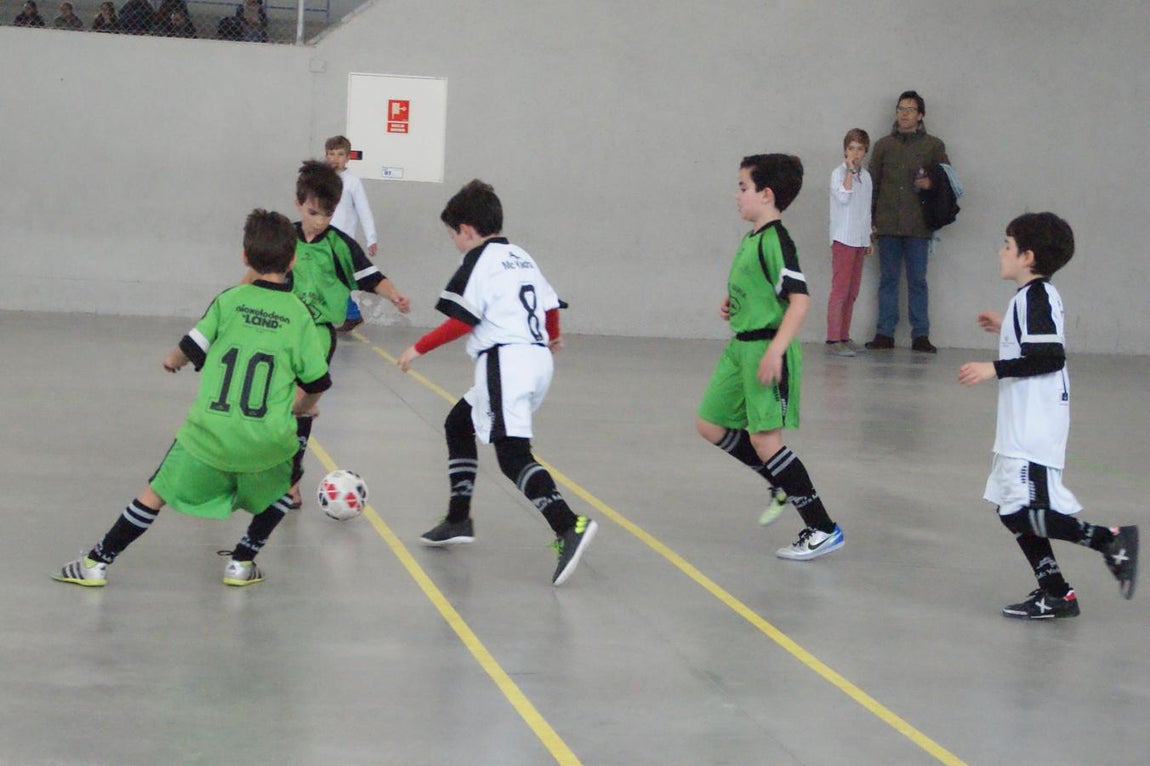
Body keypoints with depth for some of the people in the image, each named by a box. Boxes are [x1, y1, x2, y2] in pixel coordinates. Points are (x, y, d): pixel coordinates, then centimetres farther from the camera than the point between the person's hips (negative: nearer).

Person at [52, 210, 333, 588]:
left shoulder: (230, 300, 2)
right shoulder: (298, 314, 2)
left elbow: (190, 349, 0)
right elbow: (317, 382, 2)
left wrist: (172, 359, 23)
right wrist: (300, 408, 24)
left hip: (210, 430, 0)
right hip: (267, 439, 0)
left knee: (157, 493, 13)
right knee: (281, 490, 29)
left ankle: (97, 563, 14)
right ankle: (241, 562, 21)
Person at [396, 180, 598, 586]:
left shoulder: (479, 261, -5)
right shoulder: (522, 258, 19)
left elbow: (462, 321, -12)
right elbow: (551, 305, 23)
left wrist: (419, 349, -4)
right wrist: (552, 337, 44)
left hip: (505, 361, -9)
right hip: (537, 358, 9)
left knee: (512, 453, -16)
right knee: (459, 424, 23)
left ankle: (569, 527, -32)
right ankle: (458, 520, 23)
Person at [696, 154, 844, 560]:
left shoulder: (775, 241, -16)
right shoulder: (751, 238, 13)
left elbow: (799, 299, -23)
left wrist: (775, 351, -28)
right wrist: (730, 304, 8)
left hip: (766, 347, -10)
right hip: (740, 346, 10)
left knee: (764, 439, -11)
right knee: (710, 424, 13)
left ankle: (822, 529, -5)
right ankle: (782, 485, 25)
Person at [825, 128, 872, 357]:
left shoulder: (865, 176, 14)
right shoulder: (838, 173, -5)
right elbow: (844, 197, -23)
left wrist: (868, 239, 20)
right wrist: (850, 170, -18)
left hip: (859, 240, 7)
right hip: (843, 239, -7)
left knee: (852, 291, 7)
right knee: (840, 288, -9)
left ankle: (844, 336, 11)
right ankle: (833, 338, -9)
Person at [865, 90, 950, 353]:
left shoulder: (933, 146, 7)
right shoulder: (884, 145, 12)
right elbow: (872, 183, 11)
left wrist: (931, 184, -12)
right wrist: (869, 220, 5)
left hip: (918, 225, -2)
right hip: (887, 223, 2)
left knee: (918, 280, 0)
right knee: (888, 279, 4)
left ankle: (920, 336, 2)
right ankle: (884, 334, 7)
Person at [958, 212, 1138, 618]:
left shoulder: (1036, 298, -15)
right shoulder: (1034, 296, 15)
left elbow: (1050, 356, -23)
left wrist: (995, 368, -22)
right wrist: (1005, 330, 28)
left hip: (1035, 429, -11)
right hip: (1023, 428, 11)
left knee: (1028, 513, -13)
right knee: (1014, 511, 12)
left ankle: (1110, 540, -3)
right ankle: (1054, 593, 16)